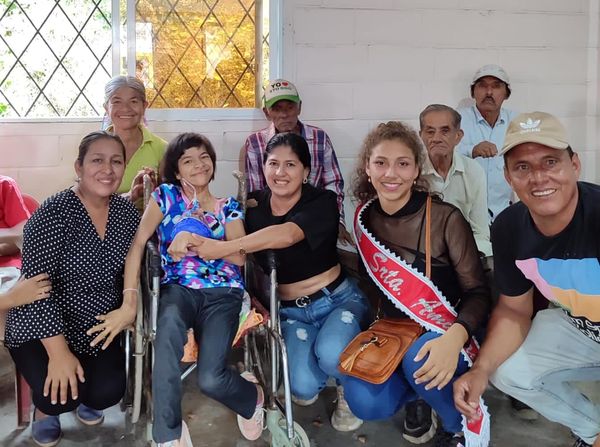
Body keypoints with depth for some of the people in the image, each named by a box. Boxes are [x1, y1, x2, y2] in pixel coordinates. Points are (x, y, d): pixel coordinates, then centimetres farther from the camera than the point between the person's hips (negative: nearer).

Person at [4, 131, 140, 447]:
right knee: (58, 396, -22)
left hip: (97, 326, 4)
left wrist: (129, 307, -13)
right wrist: (59, 352, -27)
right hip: (41, 328, -4)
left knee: (108, 392, -14)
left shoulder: (127, 213, -4)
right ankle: (46, 407, 17)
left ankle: (85, 399, 24)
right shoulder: (54, 214, -21)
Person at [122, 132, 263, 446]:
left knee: (210, 379, -22)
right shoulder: (166, 195, 10)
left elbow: (240, 256, 2)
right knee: (169, 324, -40)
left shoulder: (228, 206, 15)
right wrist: (130, 297, -12)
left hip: (223, 293, 0)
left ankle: (252, 398, 17)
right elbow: (137, 243, 0)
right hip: (178, 288, 0)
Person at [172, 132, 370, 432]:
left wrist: (222, 248, -50)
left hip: (338, 299, -2)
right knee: (304, 387, -21)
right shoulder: (253, 205, -3)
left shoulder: (323, 202, -17)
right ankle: (320, 381, 18)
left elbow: (286, 235, -37)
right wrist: (191, 239, -30)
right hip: (290, 311, 3)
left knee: (330, 356, -33)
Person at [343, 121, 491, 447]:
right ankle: (422, 391, 10)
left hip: (446, 335, -3)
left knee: (419, 358, -36)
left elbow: (478, 292, -15)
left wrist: (455, 336, -33)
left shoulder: (446, 218, -15)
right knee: (366, 403, -24)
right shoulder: (365, 220, -1)